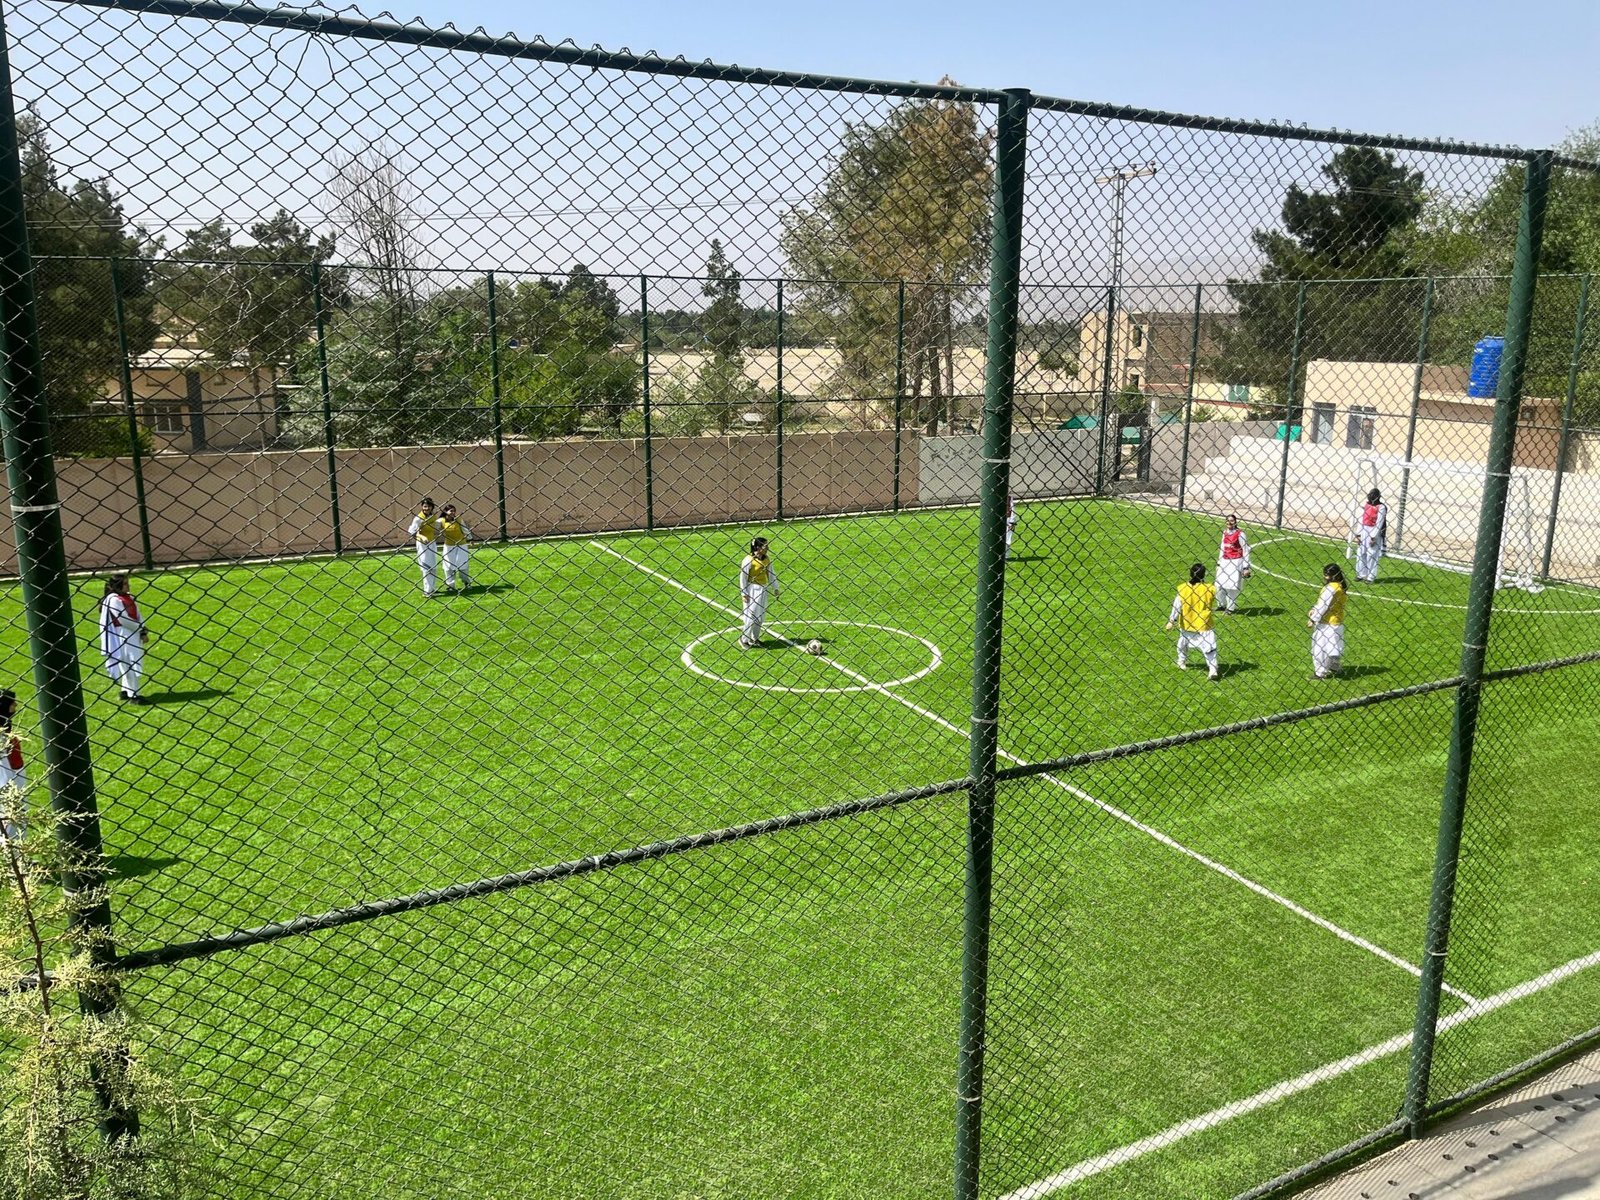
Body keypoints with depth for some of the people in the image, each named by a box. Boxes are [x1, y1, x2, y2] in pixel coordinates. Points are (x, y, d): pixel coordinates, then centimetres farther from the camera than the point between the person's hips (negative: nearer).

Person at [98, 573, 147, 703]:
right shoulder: (114, 599, -14)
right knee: (129, 666, -3)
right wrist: (140, 628, -9)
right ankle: (133, 696, 3)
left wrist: (143, 631, 0)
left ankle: (126, 692, 25)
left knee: (130, 665, 14)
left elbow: (137, 615, 11)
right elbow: (124, 620, -18)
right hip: (122, 636, -8)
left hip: (134, 635, 8)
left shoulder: (129, 597, 11)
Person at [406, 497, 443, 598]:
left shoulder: (434, 517, 3)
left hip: (432, 544, 7)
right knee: (426, 568, -7)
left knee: (434, 568, 15)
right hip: (422, 544, -7)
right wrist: (422, 537, -39)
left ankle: (433, 588, 29)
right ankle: (427, 591, -3)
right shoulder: (418, 518, -16)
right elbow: (412, 532, -25)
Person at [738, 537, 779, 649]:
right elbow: (743, 577, -12)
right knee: (751, 615, -4)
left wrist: (775, 588, 11)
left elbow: (771, 573, 13)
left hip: (764, 589, 6)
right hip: (752, 589, -6)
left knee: (761, 616, 11)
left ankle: (755, 638, 24)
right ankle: (744, 639, 9)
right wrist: (743, 593, -13)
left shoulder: (767, 558, 3)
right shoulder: (749, 560, -15)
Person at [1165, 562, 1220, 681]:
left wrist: (1171, 620, -7)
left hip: (1186, 624, 2)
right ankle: (1213, 670, -10)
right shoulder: (1210, 589, -10)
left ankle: (1182, 663, 39)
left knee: (1183, 643, 25)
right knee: (1209, 647, 0)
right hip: (1203, 624, -2)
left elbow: (1177, 606, -11)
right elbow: (1214, 606, 3)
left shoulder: (1182, 588, -10)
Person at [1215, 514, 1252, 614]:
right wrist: (1219, 562, 16)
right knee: (1219, 585, 4)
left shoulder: (1240, 533, -8)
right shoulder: (1225, 532, 9)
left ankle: (1230, 608, 9)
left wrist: (1246, 567, -11)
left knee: (1232, 586, -2)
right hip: (1224, 562, 6)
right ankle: (1221, 605, 22)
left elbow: (1246, 550, -8)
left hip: (1235, 562, -6)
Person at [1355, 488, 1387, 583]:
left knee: (1372, 555, -4)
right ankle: (1361, 575, 19)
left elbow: (1379, 524, -14)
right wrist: (1358, 534, 7)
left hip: (1374, 532, -7)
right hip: (1364, 531, 7)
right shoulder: (1366, 505, 9)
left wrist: (1373, 537, -16)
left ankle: (1371, 577, 3)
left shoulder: (1381, 507, -11)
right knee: (1360, 553, 10)